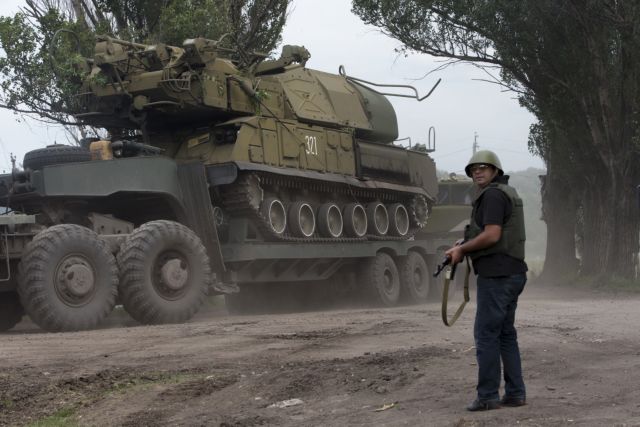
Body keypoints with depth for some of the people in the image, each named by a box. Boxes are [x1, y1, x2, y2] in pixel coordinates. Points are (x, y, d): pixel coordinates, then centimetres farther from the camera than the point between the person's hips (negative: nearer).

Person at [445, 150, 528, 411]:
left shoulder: (493, 194, -12)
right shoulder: (508, 193, 20)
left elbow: (492, 235, -21)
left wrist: (462, 249, -9)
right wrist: (465, 245, 13)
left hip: (496, 275, -10)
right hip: (512, 272, 10)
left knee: (486, 333, -6)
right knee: (505, 334, 13)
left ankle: (488, 396, -3)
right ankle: (515, 393, 15)